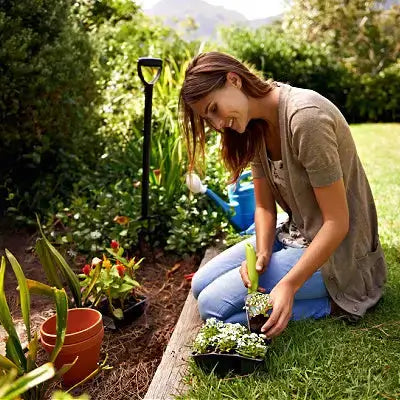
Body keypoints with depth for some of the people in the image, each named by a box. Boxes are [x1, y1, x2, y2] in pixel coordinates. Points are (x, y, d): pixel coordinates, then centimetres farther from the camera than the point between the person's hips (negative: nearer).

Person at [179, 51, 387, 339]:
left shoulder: (305, 117, -26)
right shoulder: (254, 127, 1)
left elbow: (337, 222, -24)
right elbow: (264, 206, 3)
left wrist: (289, 285, -28)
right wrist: (262, 254, -16)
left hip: (336, 250, -9)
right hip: (296, 234, 9)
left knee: (214, 305, -16)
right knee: (201, 285, 6)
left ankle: (332, 303, -5)